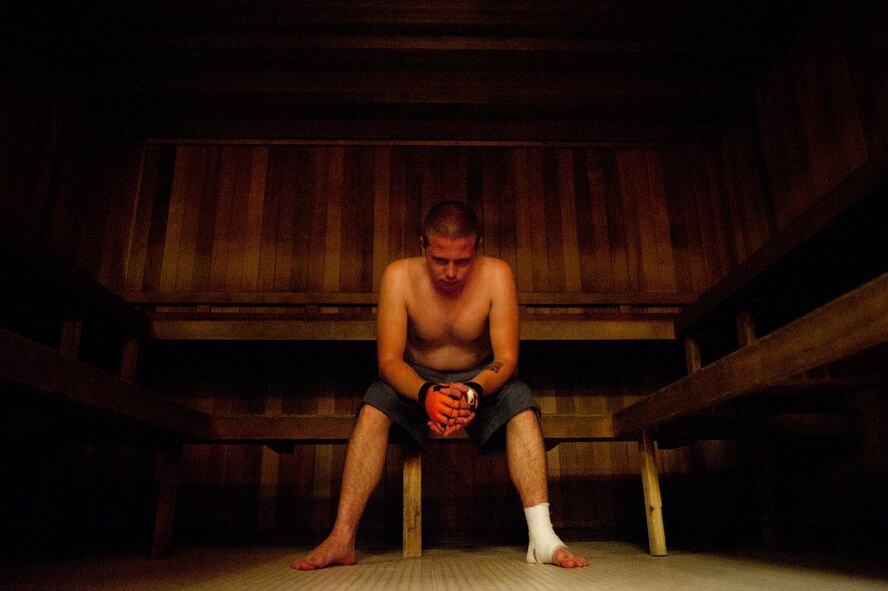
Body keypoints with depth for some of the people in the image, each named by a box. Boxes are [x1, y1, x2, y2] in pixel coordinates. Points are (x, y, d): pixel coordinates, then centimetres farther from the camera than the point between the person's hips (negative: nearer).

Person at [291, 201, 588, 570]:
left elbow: (507, 359, -21)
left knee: (521, 405, -29)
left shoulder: (496, 275, -20)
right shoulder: (399, 276, -20)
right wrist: (426, 394, -43)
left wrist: (473, 391, -43)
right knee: (373, 407, -28)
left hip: (481, 379, 0)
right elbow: (388, 360, -23)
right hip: (417, 380, 0)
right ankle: (341, 539, -27)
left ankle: (542, 538, -31)